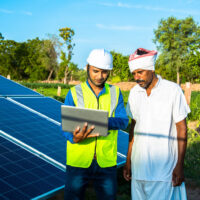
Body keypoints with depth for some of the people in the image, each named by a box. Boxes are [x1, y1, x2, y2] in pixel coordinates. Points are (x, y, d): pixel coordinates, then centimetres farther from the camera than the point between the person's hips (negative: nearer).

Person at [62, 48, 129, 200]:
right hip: (78, 161, -1)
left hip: (106, 162, 2)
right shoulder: (74, 93, 0)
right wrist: (74, 137, -27)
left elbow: (123, 121, -4)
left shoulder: (115, 93, 7)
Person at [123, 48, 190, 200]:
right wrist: (128, 161, 11)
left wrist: (180, 165, -7)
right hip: (139, 167, 5)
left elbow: (181, 129, -5)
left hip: (164, 170, -4)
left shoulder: (172, 90, -8)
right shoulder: (134, 93, 6)